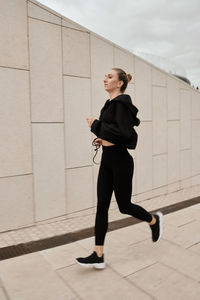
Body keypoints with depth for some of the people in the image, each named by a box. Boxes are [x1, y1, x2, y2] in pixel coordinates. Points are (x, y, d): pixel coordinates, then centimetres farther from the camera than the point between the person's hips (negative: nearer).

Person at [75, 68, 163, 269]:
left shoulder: (121, 102, -12)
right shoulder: (110, 103, 15)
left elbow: (124, 132, -24)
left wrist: (96, 125, -16)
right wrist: (104, 139, 8)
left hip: (120, 161, -9)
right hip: (107, 160, 9)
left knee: (124, 205, 7)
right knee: (102, 206, 5)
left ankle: (154, 220, 38)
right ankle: (98, 256, 14)